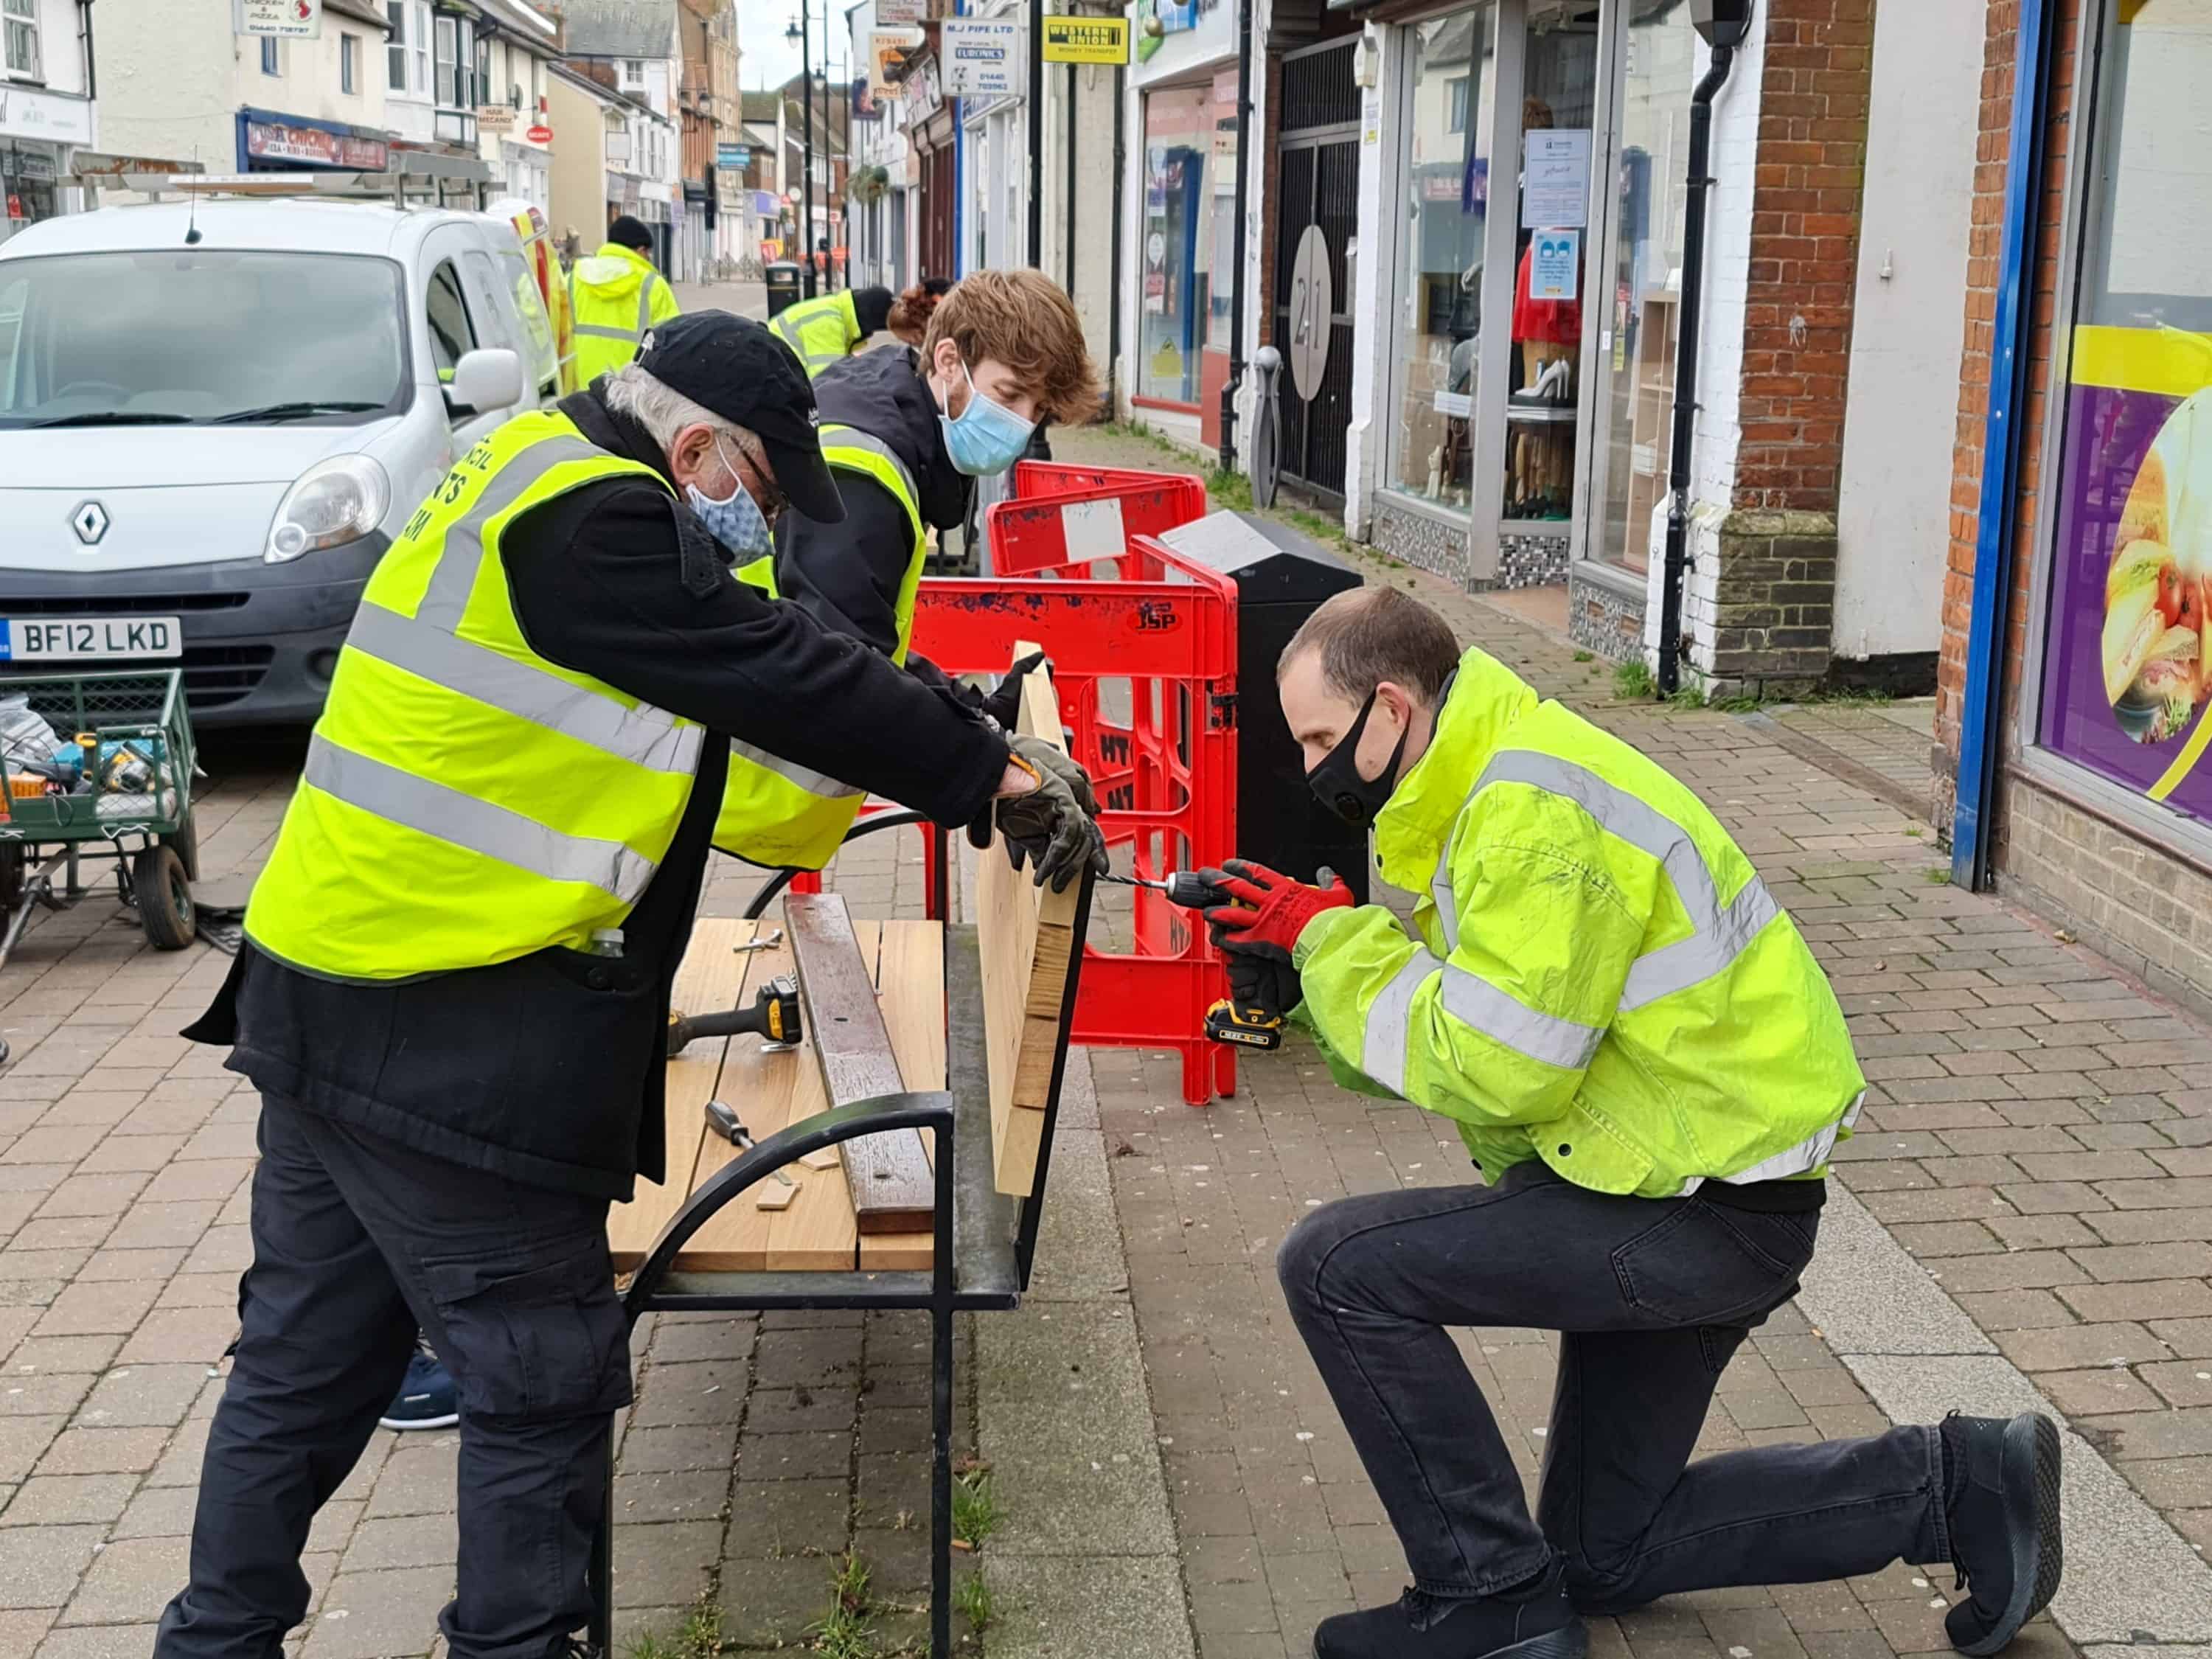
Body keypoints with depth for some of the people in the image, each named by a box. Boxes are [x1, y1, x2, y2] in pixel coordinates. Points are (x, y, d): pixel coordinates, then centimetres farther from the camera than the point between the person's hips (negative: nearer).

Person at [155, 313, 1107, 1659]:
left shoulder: (530, 485, 15)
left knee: (310, 1359, 21)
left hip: (323, 994, 10)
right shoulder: (596, 525, -17)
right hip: (448, 1044, -10)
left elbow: (738, 677, 17)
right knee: (541, 1376, 4)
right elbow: (783, 675, -17)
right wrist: (997, 770, -8)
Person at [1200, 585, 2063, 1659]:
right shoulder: (1476, 789, 9)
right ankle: (1953, 1488, 23)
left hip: (1709, 1210, -11)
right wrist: (1303, 974, -5)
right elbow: (1443, 1023, 11)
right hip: (1685, 1176, 11)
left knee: (1336, 1267, -16)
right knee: (1605, 1557, 19)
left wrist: (1332, 937, -17)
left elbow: (1496, 1072, -27)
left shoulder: (1536, 812, -24)